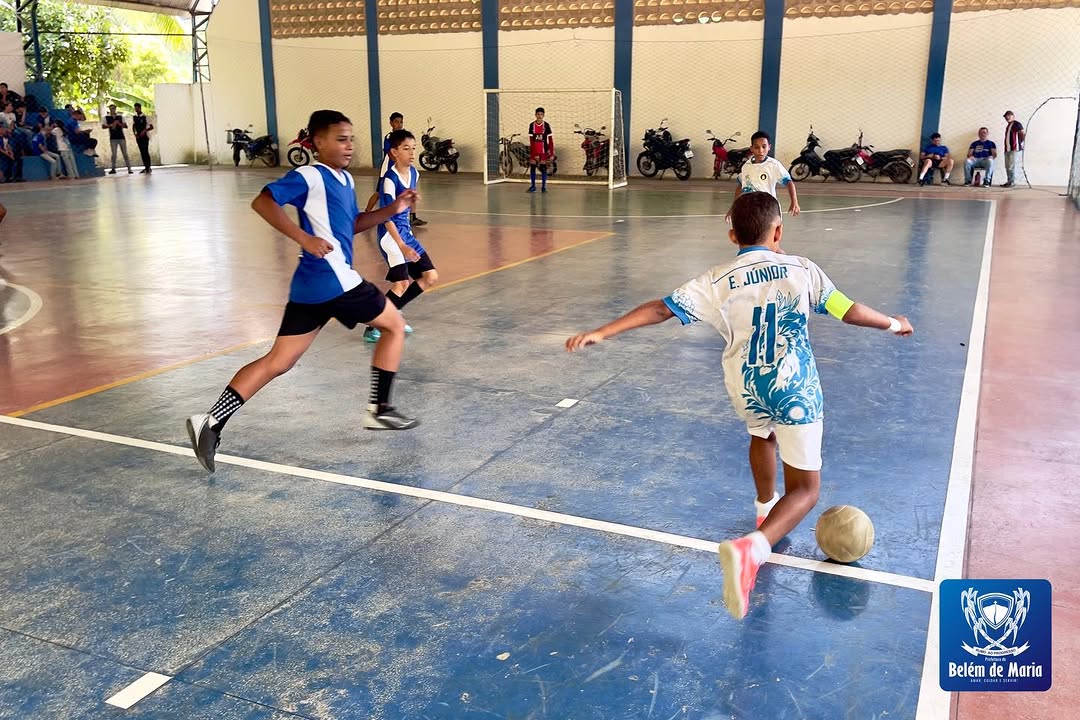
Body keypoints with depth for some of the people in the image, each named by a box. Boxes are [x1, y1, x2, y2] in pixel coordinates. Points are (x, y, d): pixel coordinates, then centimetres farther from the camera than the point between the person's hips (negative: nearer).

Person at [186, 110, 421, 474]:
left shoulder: (345, 180, 19)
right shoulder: (309, 177, -8)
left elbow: (351, 224, 30)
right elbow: (262, 202, -16)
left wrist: (393, 209, 16)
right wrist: (305, 239, -23)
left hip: (310, 286, 9)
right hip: (333, 281, -9)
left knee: (277, 362, 5)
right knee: (394, 324, 10)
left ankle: (211, 420, -1)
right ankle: (379, 409, 15)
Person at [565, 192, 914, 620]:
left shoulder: (717, 282, -4)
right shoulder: (801, 270, -3)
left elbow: (662, 309, -12)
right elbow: (848, 311, 5)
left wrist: (602, 332, -11)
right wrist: (893, 323, 24)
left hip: (745, 388, 3)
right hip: (794, 388, -2)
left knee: (762, 433, 38)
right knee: (804, 490, 2)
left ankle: (765, 507, 56)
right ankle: (751, 548, -25)